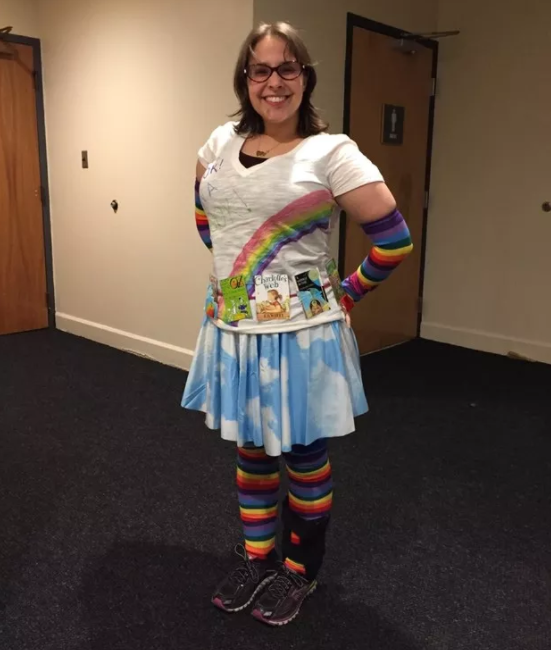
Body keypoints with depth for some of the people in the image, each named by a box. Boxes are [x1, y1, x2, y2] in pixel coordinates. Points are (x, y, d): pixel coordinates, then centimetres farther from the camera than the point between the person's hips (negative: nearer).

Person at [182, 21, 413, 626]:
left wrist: (346, 293, -3)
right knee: (250, 452, 19)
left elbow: (395, 240, -12)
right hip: (232, 333, 5)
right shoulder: (220, 143, 4)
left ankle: (301, 569, 37)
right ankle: (256, 557, 42)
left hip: (300, 337, -5)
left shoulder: (331, 152, -12)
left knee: (304, 458, 13)